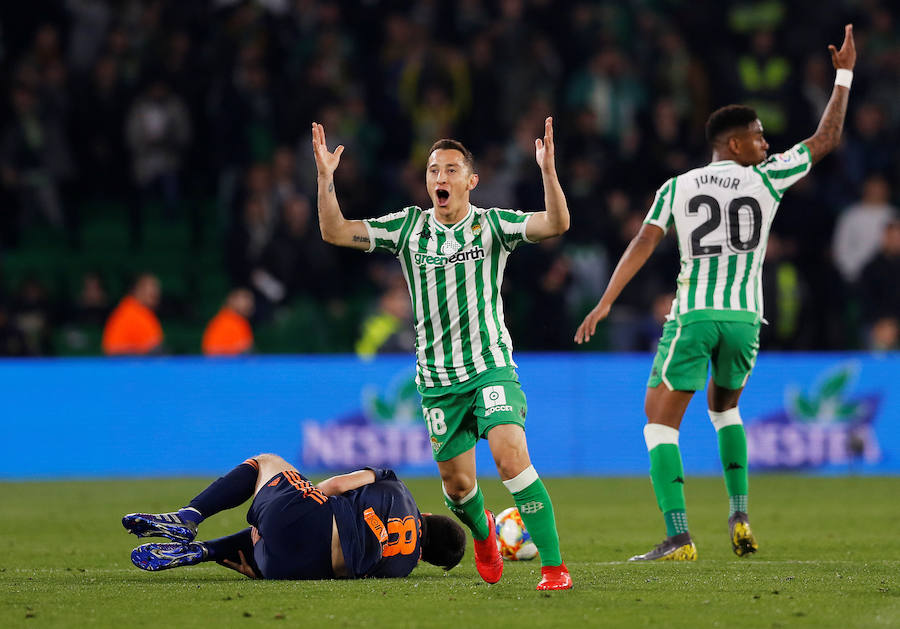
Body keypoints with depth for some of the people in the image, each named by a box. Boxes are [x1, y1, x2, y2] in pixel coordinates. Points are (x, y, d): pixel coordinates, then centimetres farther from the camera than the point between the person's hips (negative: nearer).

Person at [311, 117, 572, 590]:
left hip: (491, 367, -3)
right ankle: (482, 531, 45)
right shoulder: (408, 227, 4)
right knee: (457, 485, 8)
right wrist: (325, 178, -12)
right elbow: (335, 232, 1)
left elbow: (555, 225, -16)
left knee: (510, 456, -24)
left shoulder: (492, 224, -2)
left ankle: (553, 565, -21)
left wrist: (548, 170, -31)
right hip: (437, 379, 3)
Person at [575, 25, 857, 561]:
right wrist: (844, 75, 25)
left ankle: (679, 538, -14)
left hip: (692, 317, -2)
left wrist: (605, 304, -1)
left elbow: (643, 245, 0)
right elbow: (827, 139, 15)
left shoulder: (677, 187, 7)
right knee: (724, 407, 28)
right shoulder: (766, 180, 6)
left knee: (661, 421, 1)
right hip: (744, 317, 2)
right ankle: (740, 517, 15)